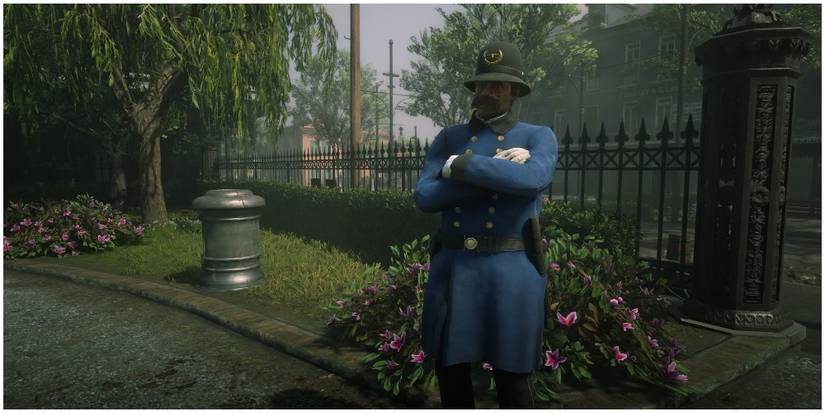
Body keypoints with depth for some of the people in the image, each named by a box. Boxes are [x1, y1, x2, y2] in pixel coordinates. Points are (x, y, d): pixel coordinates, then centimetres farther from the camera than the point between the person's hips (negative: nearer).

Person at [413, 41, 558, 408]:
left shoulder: (539, 138, 3)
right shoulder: (448, 139, 9)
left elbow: (533, 179, -22)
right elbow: (424, 198, -7)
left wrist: (460, 166, -15)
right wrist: (496, 173, -13)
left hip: (511, 273, -2)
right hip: (452, 270, 3)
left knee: (511, 375, 8)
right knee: (450, 367, 13)